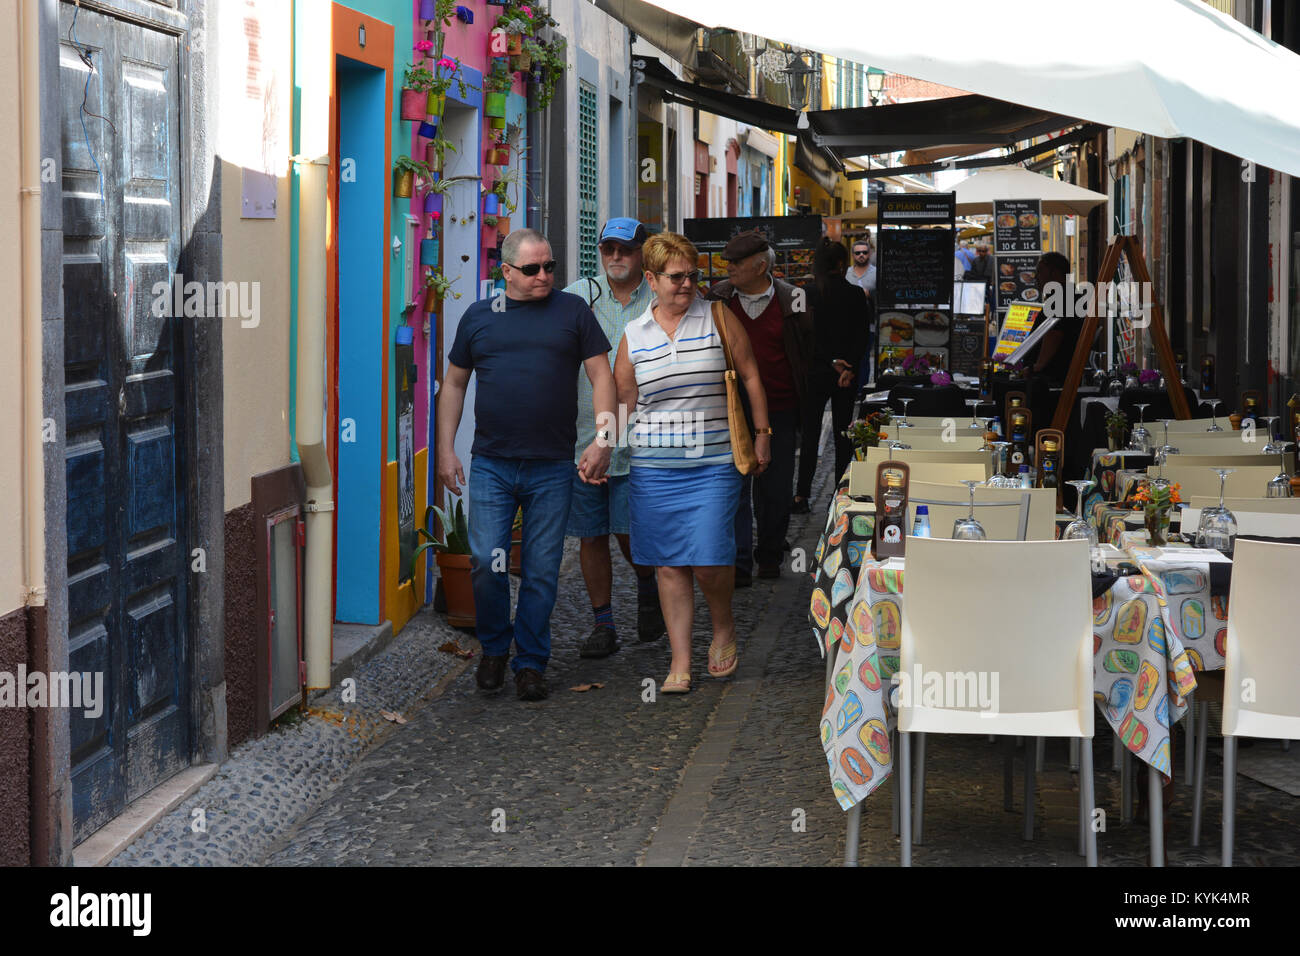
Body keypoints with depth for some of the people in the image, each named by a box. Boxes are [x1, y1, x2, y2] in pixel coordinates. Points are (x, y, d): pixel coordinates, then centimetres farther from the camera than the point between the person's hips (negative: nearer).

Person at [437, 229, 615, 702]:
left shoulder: (572, 311, 6)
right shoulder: (479, 316, 9)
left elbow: (602, 376, 5)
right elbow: (454, 384, 15)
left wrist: (603, 440, -6)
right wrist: (445, 449, 8)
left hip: (552, 468, -1)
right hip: (491, 464, 1)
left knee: (542, 571, 2)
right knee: (486, 562, -5)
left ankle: (531, 662, 15)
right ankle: (494, 648, 17)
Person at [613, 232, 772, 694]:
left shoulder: (717, 317, 1)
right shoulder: (633, 336, 6)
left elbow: (750, 375, 6)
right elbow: (622, 401, 13)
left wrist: (762, 433, 4)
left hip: (713, 462, -2)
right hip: (653, 465, 2)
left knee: (708, 560, -11)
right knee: (669, 564, 3)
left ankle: (723, 628, 18)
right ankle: (680, 661, 11)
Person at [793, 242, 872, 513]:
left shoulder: (809, 294, -6)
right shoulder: (856, 295, -2)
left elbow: (809, 335, -9)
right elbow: (864, 335, -7)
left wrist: (833, 361, -8)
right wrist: (849, 366, -11)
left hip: (815, 371, -1)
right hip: (846, 374, 1)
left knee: (810, 435, 3)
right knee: (843, 435, 9)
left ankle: (802, 496, -3)